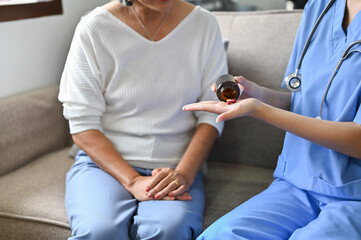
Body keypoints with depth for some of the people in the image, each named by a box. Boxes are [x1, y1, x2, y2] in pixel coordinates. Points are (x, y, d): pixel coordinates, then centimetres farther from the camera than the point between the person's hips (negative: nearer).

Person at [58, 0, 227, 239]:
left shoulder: (204, 24, 1)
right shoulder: (93, 28, -6)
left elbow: (211, 114, 0)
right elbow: (82, 126, -7)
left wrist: (184, 174, -15)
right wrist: (132, 182, -18)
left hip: (176, 167, 1)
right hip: (104, 162, 0)